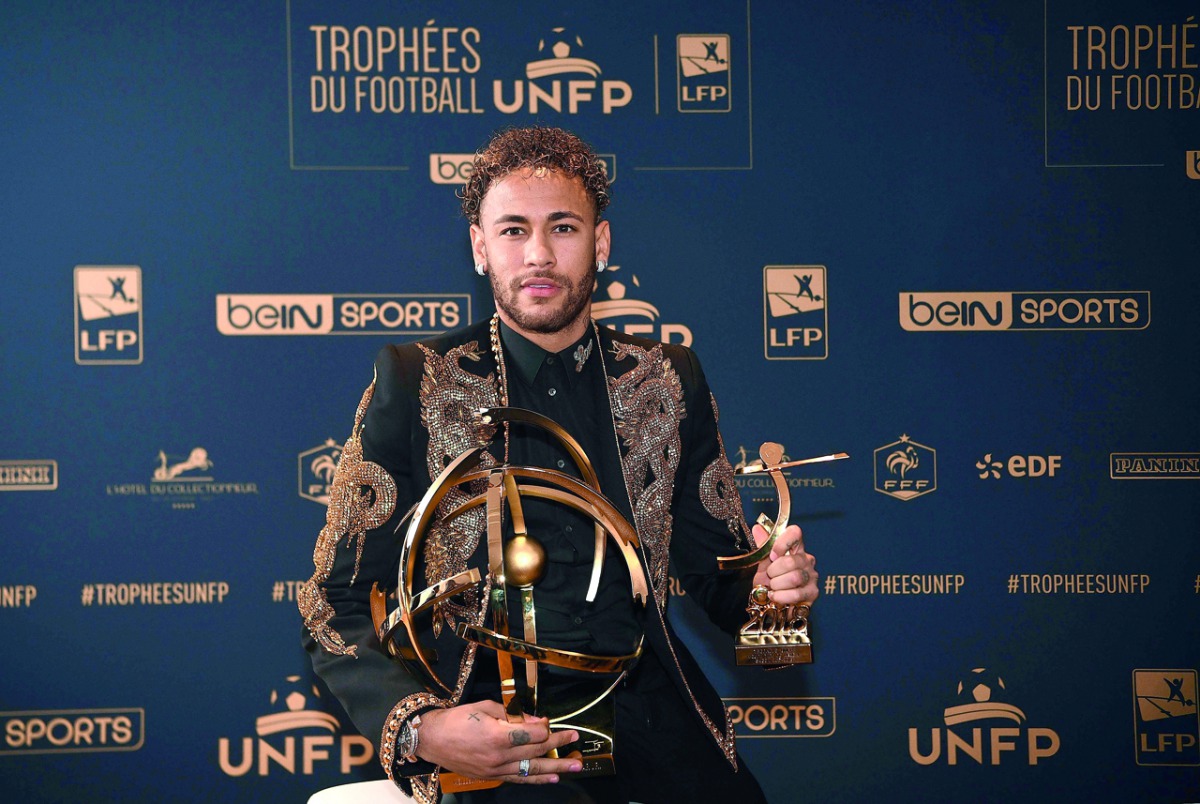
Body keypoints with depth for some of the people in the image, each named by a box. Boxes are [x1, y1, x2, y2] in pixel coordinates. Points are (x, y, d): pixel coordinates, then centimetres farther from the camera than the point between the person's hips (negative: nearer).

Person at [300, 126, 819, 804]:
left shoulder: (670, 383, 9)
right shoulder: (414, 385, 1)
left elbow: (711, 566, 16)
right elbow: (337, 605, -1)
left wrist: (768, 586, -9)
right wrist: (421, 730, -19)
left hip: (650, 716, 4)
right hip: (490, 723, -4)